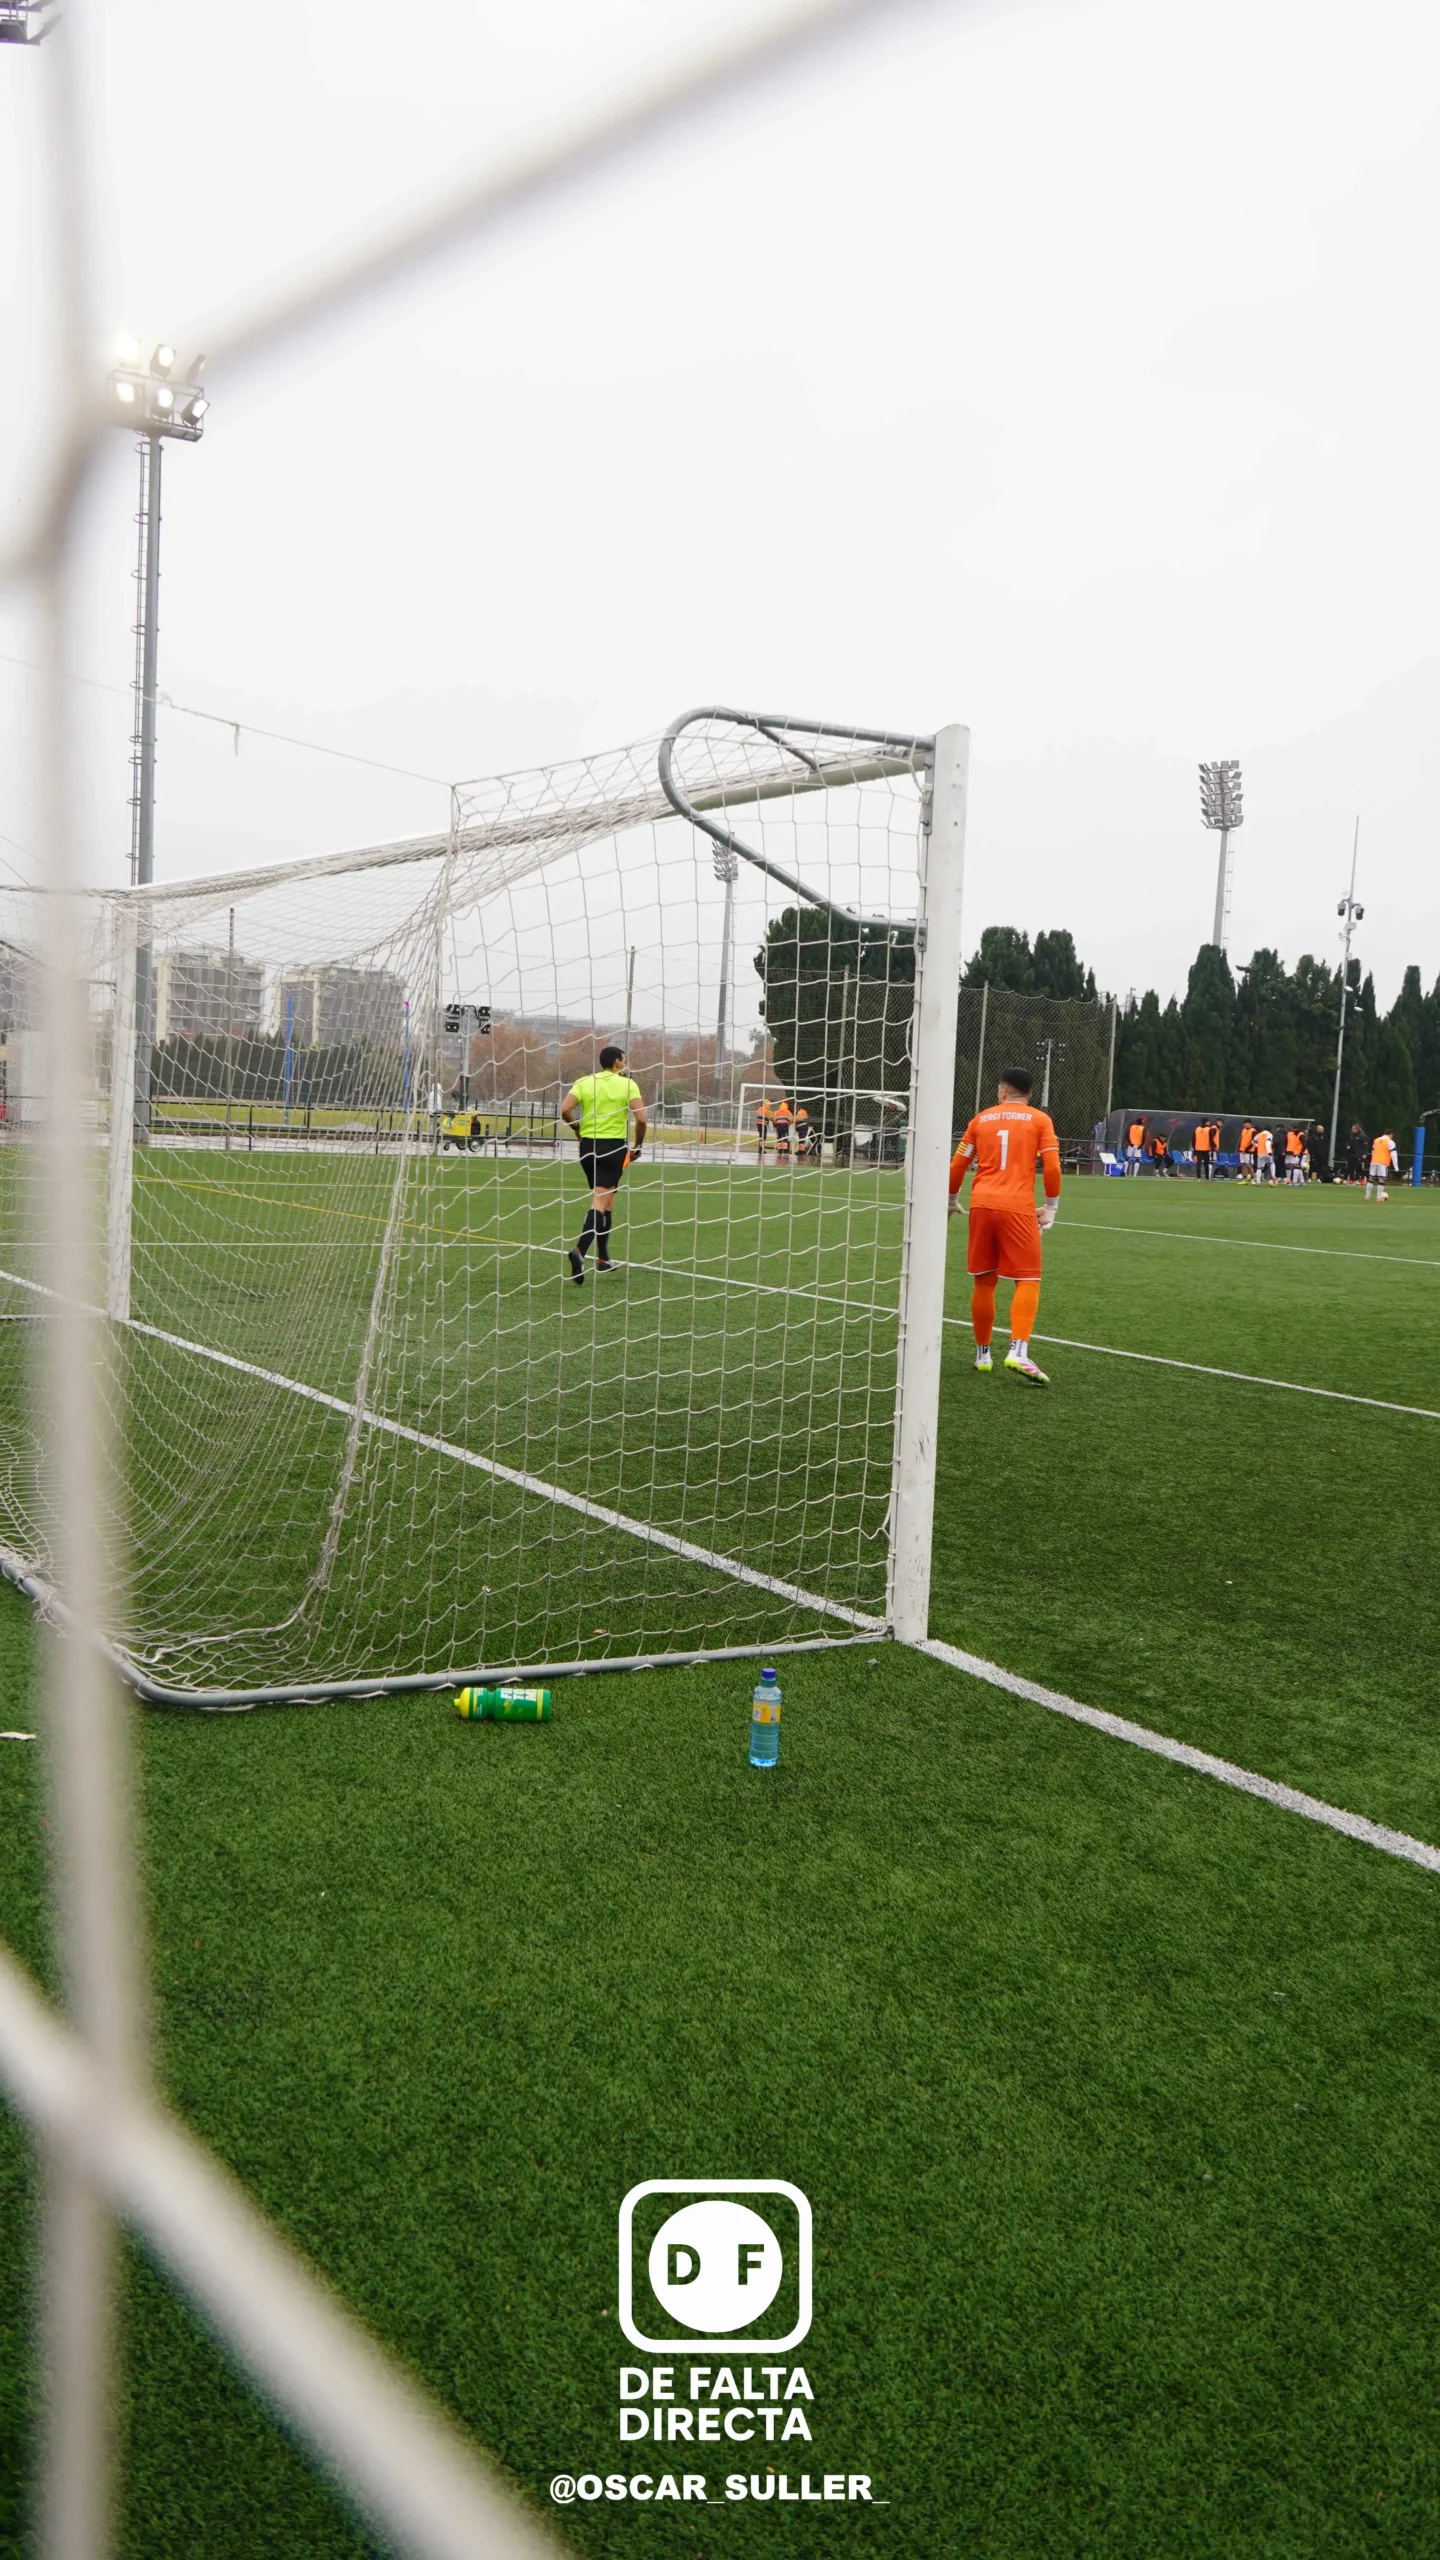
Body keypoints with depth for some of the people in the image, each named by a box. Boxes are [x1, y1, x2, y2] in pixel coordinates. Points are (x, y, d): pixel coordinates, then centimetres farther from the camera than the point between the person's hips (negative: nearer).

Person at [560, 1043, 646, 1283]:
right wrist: (637, 1146, 2)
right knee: (600, 1202, -7)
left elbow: (565, 1110, -7)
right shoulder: (628, 1085, -3)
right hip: (613, 1147, -4)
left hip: (588, 1144, 4)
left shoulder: (584, 1082, 5)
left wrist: (578, 1128, 11)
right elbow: (641, 1118, -12)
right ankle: (580, 1250, -28)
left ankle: (603, 1258, 25)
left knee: (606, 1199, 20)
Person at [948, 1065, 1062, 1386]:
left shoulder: (981, 1119, 13)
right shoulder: (1039, 1120, 7)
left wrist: (952, 1200, 29)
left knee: (984, 1281, 13)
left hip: (982, 1204, 3)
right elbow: (1052, 1167, -3)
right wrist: (1051, 1208, 8)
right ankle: (1018, 1351, -19)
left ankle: (982, 1355, 20)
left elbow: (958, 1166, 14)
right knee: (1028, 1280, -1)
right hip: (1018, 1207, -3)